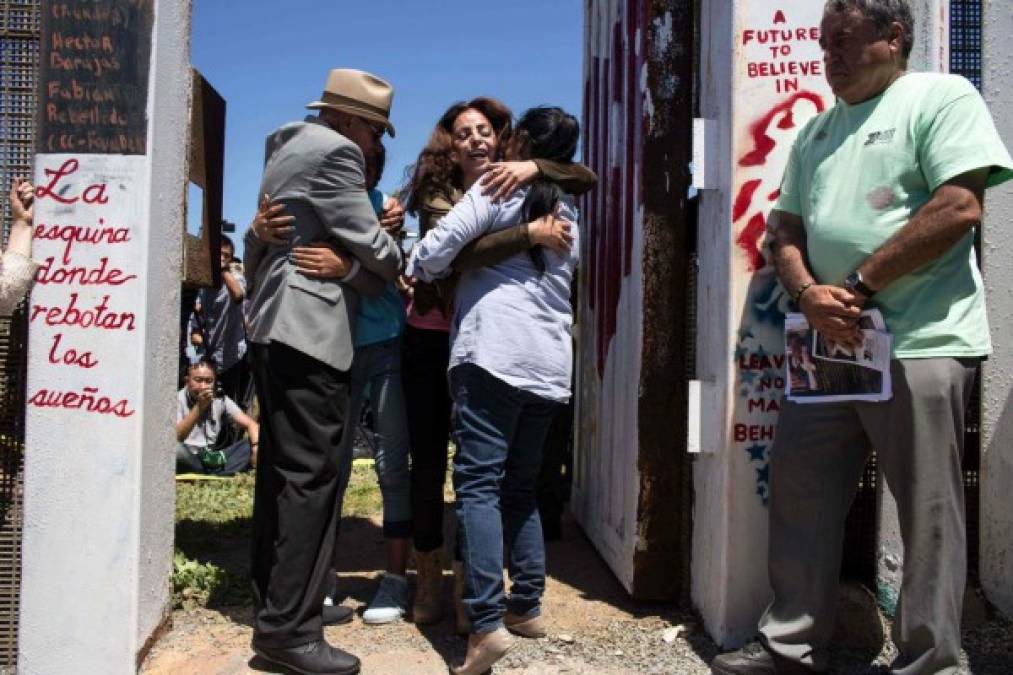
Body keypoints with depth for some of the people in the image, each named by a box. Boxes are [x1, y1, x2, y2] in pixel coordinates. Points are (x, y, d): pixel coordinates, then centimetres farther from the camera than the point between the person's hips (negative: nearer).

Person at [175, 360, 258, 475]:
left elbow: (251, 424, -1)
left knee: (250, 444, -14)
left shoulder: (220, 400, 4)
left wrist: (256, 446, -23)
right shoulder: (178, 399, -7)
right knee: (174, 448, -38)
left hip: (211, 458, 4)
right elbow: (175, 437, -20)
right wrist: (198, 407, -27)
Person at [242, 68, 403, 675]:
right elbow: (370, 245, -8)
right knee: (313, 473, -10)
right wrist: (405, 265, 9)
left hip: (276, 327, 11)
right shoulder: (334, 151, -9)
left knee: (283, 467, 13)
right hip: (309, 328, -11)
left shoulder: (291, 147, 22)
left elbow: (259, 237, 26)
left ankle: (274, 603, 22)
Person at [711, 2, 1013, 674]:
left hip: (919, 343, -7)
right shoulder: (816, 131, 19)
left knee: (928, 515, 1)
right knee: (800, 498, 9)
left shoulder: (941, 97, -1)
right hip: (829, 344, 7)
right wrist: (809, 293, -5)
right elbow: (787, 228, 16)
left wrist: (858, 283, -11)